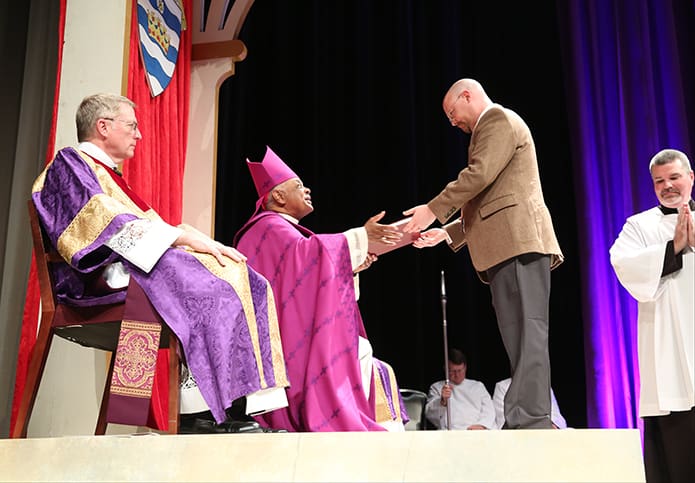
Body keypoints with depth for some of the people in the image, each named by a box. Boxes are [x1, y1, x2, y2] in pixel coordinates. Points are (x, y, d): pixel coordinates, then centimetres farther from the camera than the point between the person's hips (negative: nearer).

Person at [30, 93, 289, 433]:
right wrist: (181, 235, -19)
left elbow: (151, 228, 23)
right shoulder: (70, 163, 5)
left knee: (249, 284, -10)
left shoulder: (111, 176, 33)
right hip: (107, 273, -9)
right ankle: (199, 408, -35)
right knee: (209, 291, -33)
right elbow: (105, 222, -13)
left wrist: (203, 242, 5)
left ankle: (254, 401, -24)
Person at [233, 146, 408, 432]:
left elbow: (315, 279, 23)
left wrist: (351, 268, 9)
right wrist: (360, 236, -24)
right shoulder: (270, 227, -6)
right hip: (292, 343, -10)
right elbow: (309, 251, -28)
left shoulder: (282, 229, 25)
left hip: (300, 338, 10)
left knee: (377, 372, 3)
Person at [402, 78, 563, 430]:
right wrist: (447, 233, 22)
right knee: (521, 340, 6)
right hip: (507, 246, 10)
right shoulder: (493, 127, 32)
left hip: (517, 240, -10)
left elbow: (480, 172, -15)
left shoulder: (498, 118, 2)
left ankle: (531, 422, -17)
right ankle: (529, 426, 8)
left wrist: (434, 209, -11)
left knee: (526, 337, -15)